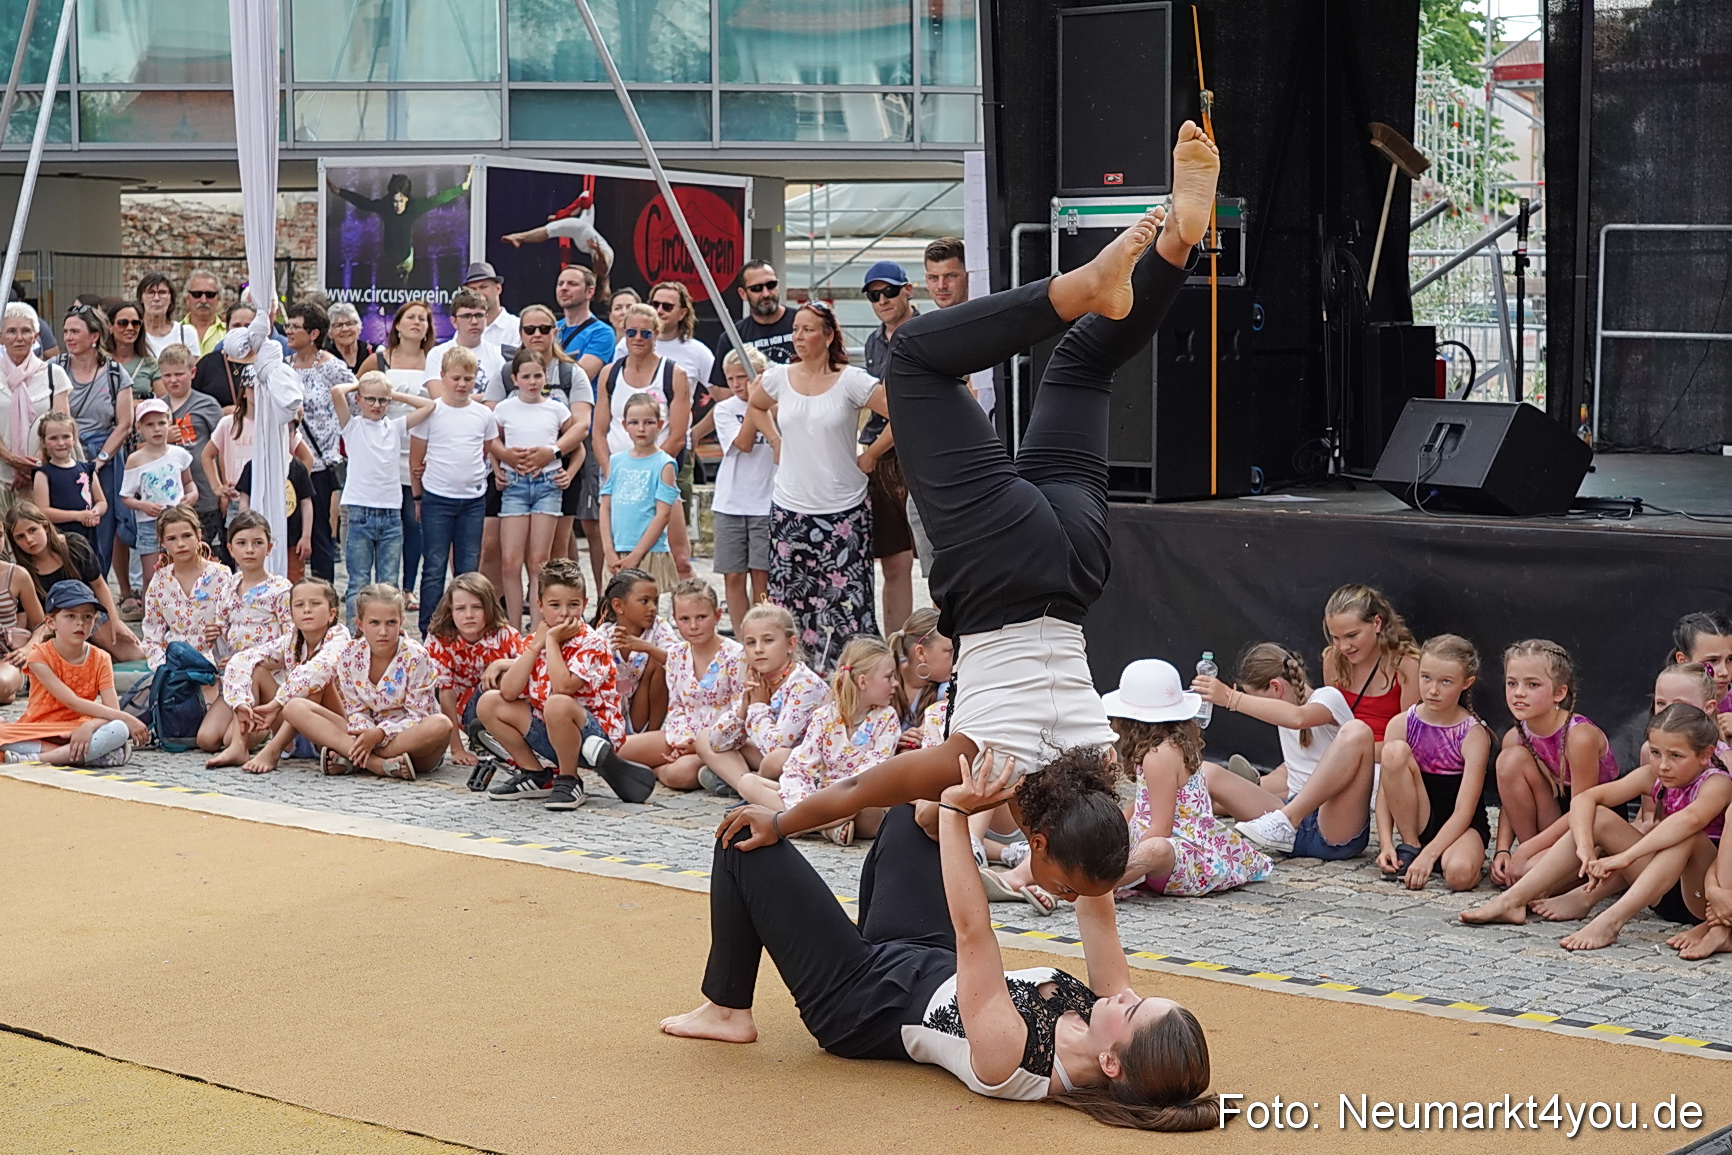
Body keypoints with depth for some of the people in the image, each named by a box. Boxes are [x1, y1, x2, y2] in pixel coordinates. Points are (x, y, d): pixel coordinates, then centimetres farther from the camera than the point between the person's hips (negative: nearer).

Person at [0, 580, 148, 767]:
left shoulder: (100, 660, 1)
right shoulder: (40, 655, -8)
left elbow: (112, 710, -8)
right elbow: (73, 702, -17)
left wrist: (90, 726, -32)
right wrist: (126, 718, -23)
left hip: (77, 732, 2)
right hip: (37, 734, -2)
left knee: (119, 730, -29)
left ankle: (37, 758, -31)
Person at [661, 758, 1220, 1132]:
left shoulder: (1010, 1060, -42)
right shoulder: (1107, 1015, -24)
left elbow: (971, 931, -44)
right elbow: (1097, 916, -14)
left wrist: (955, 812, -45)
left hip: (855, 1001, -7)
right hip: (931, 965, 7)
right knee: (907, 816, 22)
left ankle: (727, 1011, 14)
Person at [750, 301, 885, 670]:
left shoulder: (851, 381, -7)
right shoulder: (780, 377, 5)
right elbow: (755, 406, 27)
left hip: (844, 511, -4)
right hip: (790, 511, 4)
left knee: (847, 605, -6)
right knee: (789, 602, 5)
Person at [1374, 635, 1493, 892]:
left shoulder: (1474, 735, -12)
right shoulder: (1401, 724, -3)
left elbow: (1463, 811, -17)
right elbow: (1385, 791, -4)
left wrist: (1428, 855, -28)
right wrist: (1386, 844, -19)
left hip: (1461, 827, -4)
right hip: (1418, 821, 4)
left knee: (1460, 874, -40)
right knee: (1395, 751, -23)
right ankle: (1410, 848, -10)